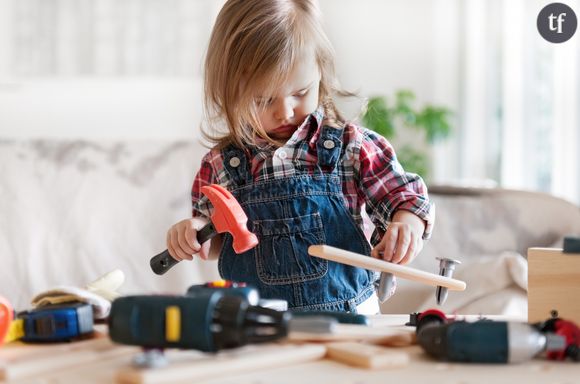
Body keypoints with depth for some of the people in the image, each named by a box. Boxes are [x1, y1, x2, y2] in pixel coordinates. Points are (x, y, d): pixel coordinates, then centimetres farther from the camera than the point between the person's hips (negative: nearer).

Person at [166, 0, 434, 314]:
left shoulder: (354, 147, 0)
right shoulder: (219, 165, 5)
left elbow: (406, 197, 6)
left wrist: (407, 223, -14)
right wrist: (195, 231, -1)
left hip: (347, 314, -4)